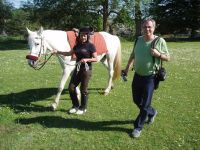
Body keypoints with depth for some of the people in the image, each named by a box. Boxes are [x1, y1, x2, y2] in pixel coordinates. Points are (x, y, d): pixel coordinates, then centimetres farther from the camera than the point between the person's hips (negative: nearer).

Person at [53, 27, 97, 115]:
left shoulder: (91, 46, -9)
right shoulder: (78, 45, 9)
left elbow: (95, 58, -10)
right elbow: (69, 53, 19)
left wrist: (87, 59, -26)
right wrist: (58, 52, 13)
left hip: (86, 70, -6)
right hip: (77, 69, 6)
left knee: (83, 89, 3)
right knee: (71, 88, 5)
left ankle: (83, 108, 21)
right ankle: (75, 105, 24)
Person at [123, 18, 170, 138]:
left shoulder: (160, 41, -12)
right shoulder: (139, 39, 2)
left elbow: (168, 58, -5)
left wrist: (158, 54, -23)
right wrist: (127, 68, 18)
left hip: (150, 77, -5)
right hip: (137, 76, 5)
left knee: (145, 105, 3)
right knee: (137, 100, 18)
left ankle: (138, 127, 20)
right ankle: (151, 112, 45)